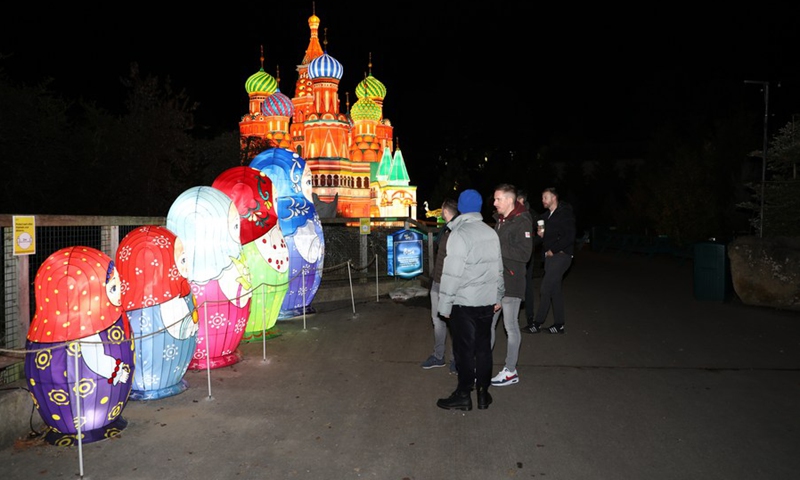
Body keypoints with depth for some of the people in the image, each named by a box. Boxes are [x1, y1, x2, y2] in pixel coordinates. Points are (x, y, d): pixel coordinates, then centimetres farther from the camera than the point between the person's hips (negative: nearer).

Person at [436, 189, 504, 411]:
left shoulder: (459, 235, -15)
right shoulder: (491, 233, 7)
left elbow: (452, 274, -17)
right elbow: (498, 268, 13)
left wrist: (445, 305, -11)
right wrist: (498, 297, 22)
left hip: (464, 303, -6)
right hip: (487, 301, 6)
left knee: (464, 349, 3)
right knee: (484, 347, 13)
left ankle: (463, 395, 13)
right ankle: (483, 393, 21)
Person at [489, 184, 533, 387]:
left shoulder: (522, 222, -12)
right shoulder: (499, 220, 14)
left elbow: (525, 253, -19)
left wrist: (497, 247, -22)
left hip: (511, 281, -8)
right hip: (495, 280, 8)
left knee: (510, 326, 2)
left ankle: (510, 371, 14)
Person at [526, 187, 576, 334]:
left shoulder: (565, 214, -10)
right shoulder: (547, 215, 15)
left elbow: (569, 237, -17)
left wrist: (552, 250, -16)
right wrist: (541, 233, 3)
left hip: (560, 256, -8)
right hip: (550, 256, 8)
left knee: (545, 289, -10)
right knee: (555, 290, 10)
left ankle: (538, 323, -2)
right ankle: (559, 324, 16)